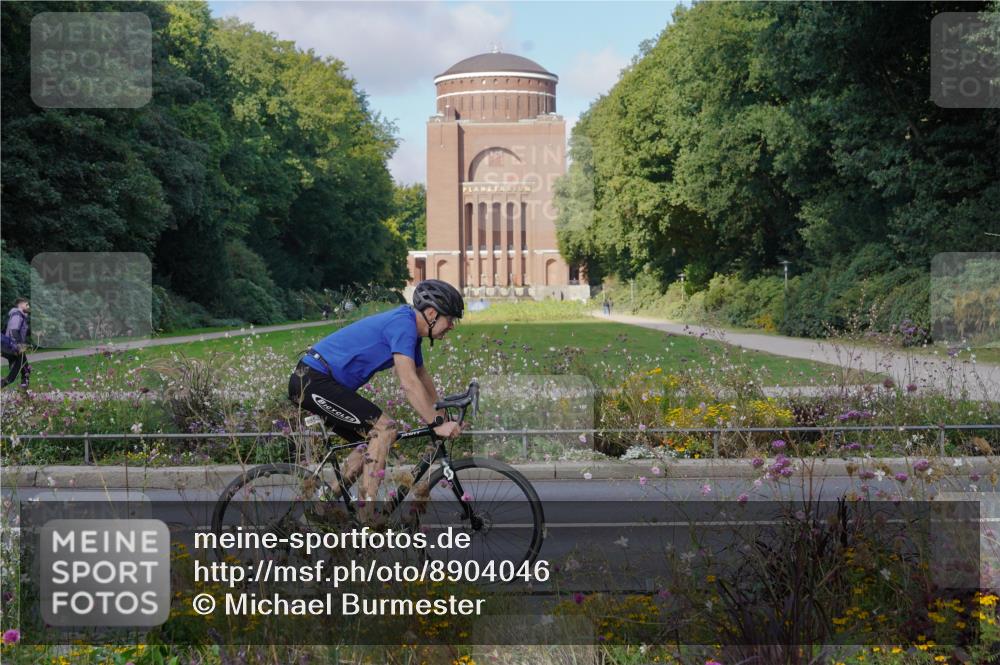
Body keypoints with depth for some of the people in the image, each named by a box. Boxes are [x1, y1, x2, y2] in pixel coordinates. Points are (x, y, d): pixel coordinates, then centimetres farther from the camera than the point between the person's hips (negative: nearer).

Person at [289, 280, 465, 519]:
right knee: (384, 429, -15)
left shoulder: (409, 328, 15)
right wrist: (437, 423, -26)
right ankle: (367, 515, -17)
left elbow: (422, 377, 27)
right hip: (313, 380, -10)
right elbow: (409, 383, -26)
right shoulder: (402, 324, -16)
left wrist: (442, 415, 30)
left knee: (373, 441, 14)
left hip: (309, 382, 10)